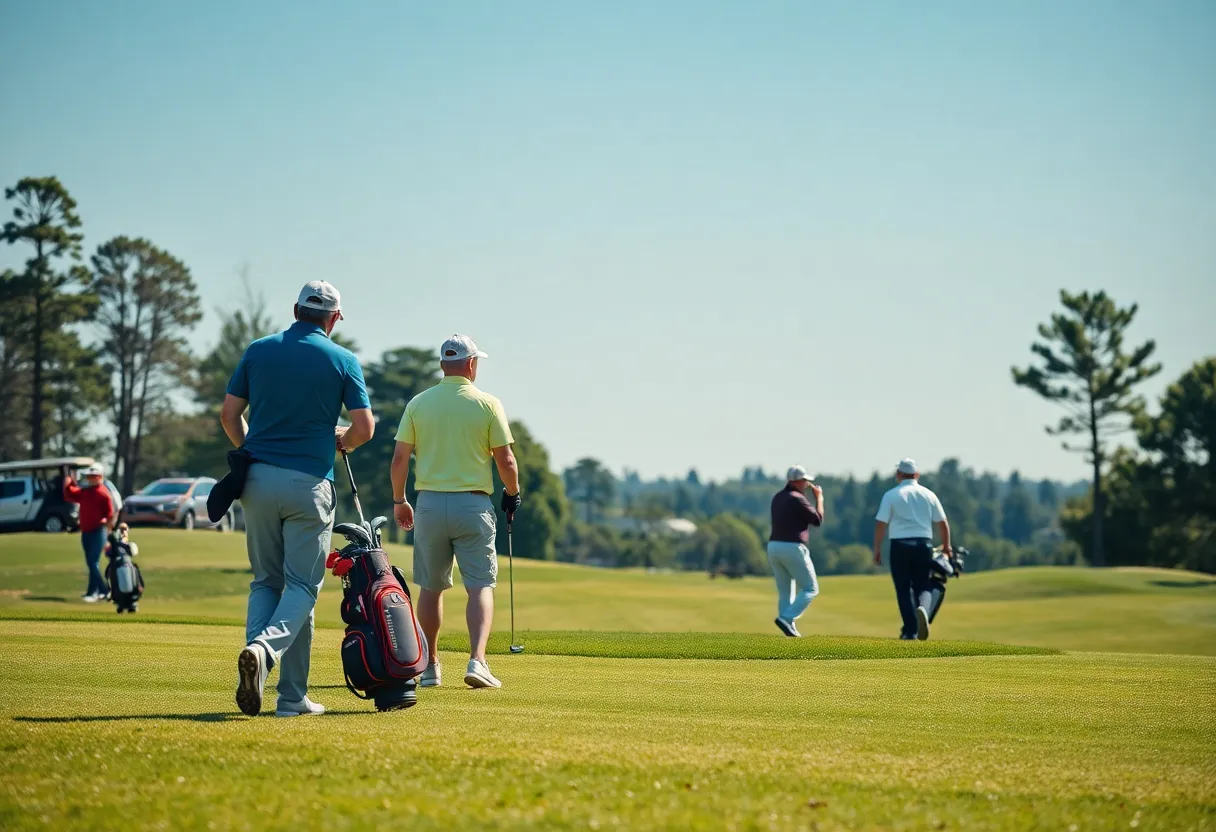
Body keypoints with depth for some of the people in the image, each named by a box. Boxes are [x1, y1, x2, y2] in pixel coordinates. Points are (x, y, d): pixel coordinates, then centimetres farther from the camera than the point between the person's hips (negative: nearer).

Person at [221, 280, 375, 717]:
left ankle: (255, 648, -10)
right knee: (302, 585, 0)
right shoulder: (342, 360, 0)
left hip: (258, 479, 3)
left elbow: (229, 414, 6)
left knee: (265, 581, 14)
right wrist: (341, 441, 18)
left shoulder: (259, 350, 7)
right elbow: (364, 427, -4)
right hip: (309, 482, -3)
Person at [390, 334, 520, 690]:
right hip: (473, 504, -2)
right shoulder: (487, 404, -3)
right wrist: (513, 492, 15)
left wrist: (399, 501, 14)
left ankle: (429, 666, 18)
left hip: (429, 503, 2)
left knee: (431, 588, 14)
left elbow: (399, 459, 1)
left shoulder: (418, 403, 2)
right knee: (480, 586, 0)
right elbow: (505, 460, -3)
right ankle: (477, 660, -17)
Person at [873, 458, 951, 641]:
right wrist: (946, 547, 23)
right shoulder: (928, 495, 8)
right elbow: (943, 523, 10)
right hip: (924, 545, 2)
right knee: (923, 586, 11)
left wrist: (877, 549, 2)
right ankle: (923, 609, -23)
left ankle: (911, 631, 2)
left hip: (900, 545, -2)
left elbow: (881, 524, -5)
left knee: (903, 588, 6)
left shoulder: (891, 495, 0)